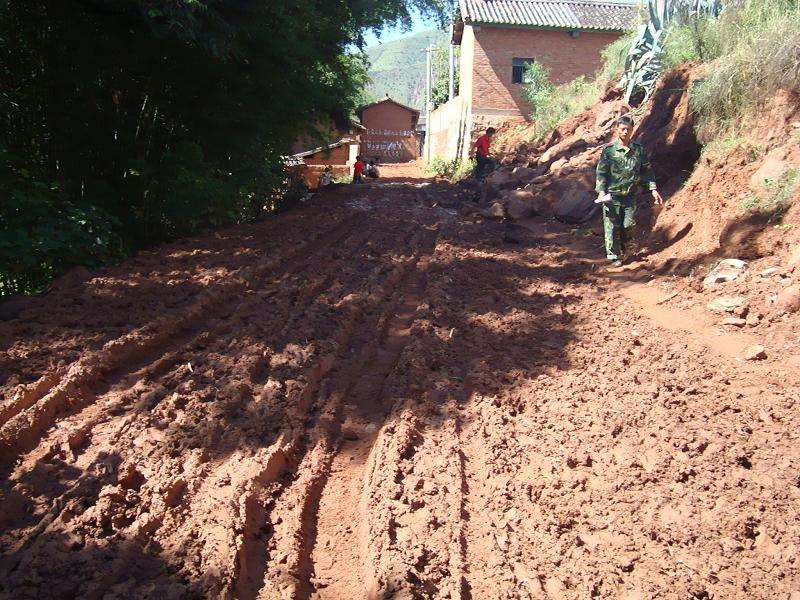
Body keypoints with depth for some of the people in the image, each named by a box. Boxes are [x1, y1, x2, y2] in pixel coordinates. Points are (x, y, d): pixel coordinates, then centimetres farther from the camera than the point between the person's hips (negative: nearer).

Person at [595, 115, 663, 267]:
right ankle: (614, 256, 9)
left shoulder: (639, 150, 4)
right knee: (612, 226, -1)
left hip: (630, 194, 3)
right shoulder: (609, 150, -4)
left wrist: (653, 189, 4)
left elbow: (647, 171, 11)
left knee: (629, 225, 3)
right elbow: (601, 172, -5)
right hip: (612, 194, -3)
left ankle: (621, 248, 30)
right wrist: (601, 191, -16)